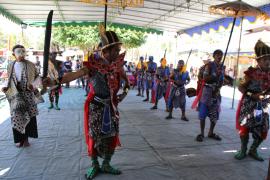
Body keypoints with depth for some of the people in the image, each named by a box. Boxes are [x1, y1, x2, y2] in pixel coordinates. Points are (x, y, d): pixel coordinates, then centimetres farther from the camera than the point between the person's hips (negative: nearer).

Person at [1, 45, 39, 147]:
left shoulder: (30, 65, -1)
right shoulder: (11, 66, 6)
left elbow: (37, 76, 3)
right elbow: (10, 80, 14)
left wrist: (33, 84, -14)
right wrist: (6, 87, -3)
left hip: (28, 94, -1)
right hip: (15, 95, 2)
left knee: (29, 116, 2)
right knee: (16, 117, 2)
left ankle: (26, 138, 18)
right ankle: (19, 139, 16)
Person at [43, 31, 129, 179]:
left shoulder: (118, 65, -2)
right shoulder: (93, 65, -16)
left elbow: (126, 81, 17)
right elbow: (75, 74, -31)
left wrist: (125, 92, 3)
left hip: (111, 106, 4)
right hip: (96, 106, -4)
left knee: (111, 135, 10)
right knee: (94, 136, 6)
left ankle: (106, 165, 31)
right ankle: (94, 166, 28)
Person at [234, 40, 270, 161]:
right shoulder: (252, 72, -8)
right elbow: (241, 87, -6)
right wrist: (252, 95, -19)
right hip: (249, 105, -4)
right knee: (245, 127, 1)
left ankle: (253, 150, 27)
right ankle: (243, 150, 19)